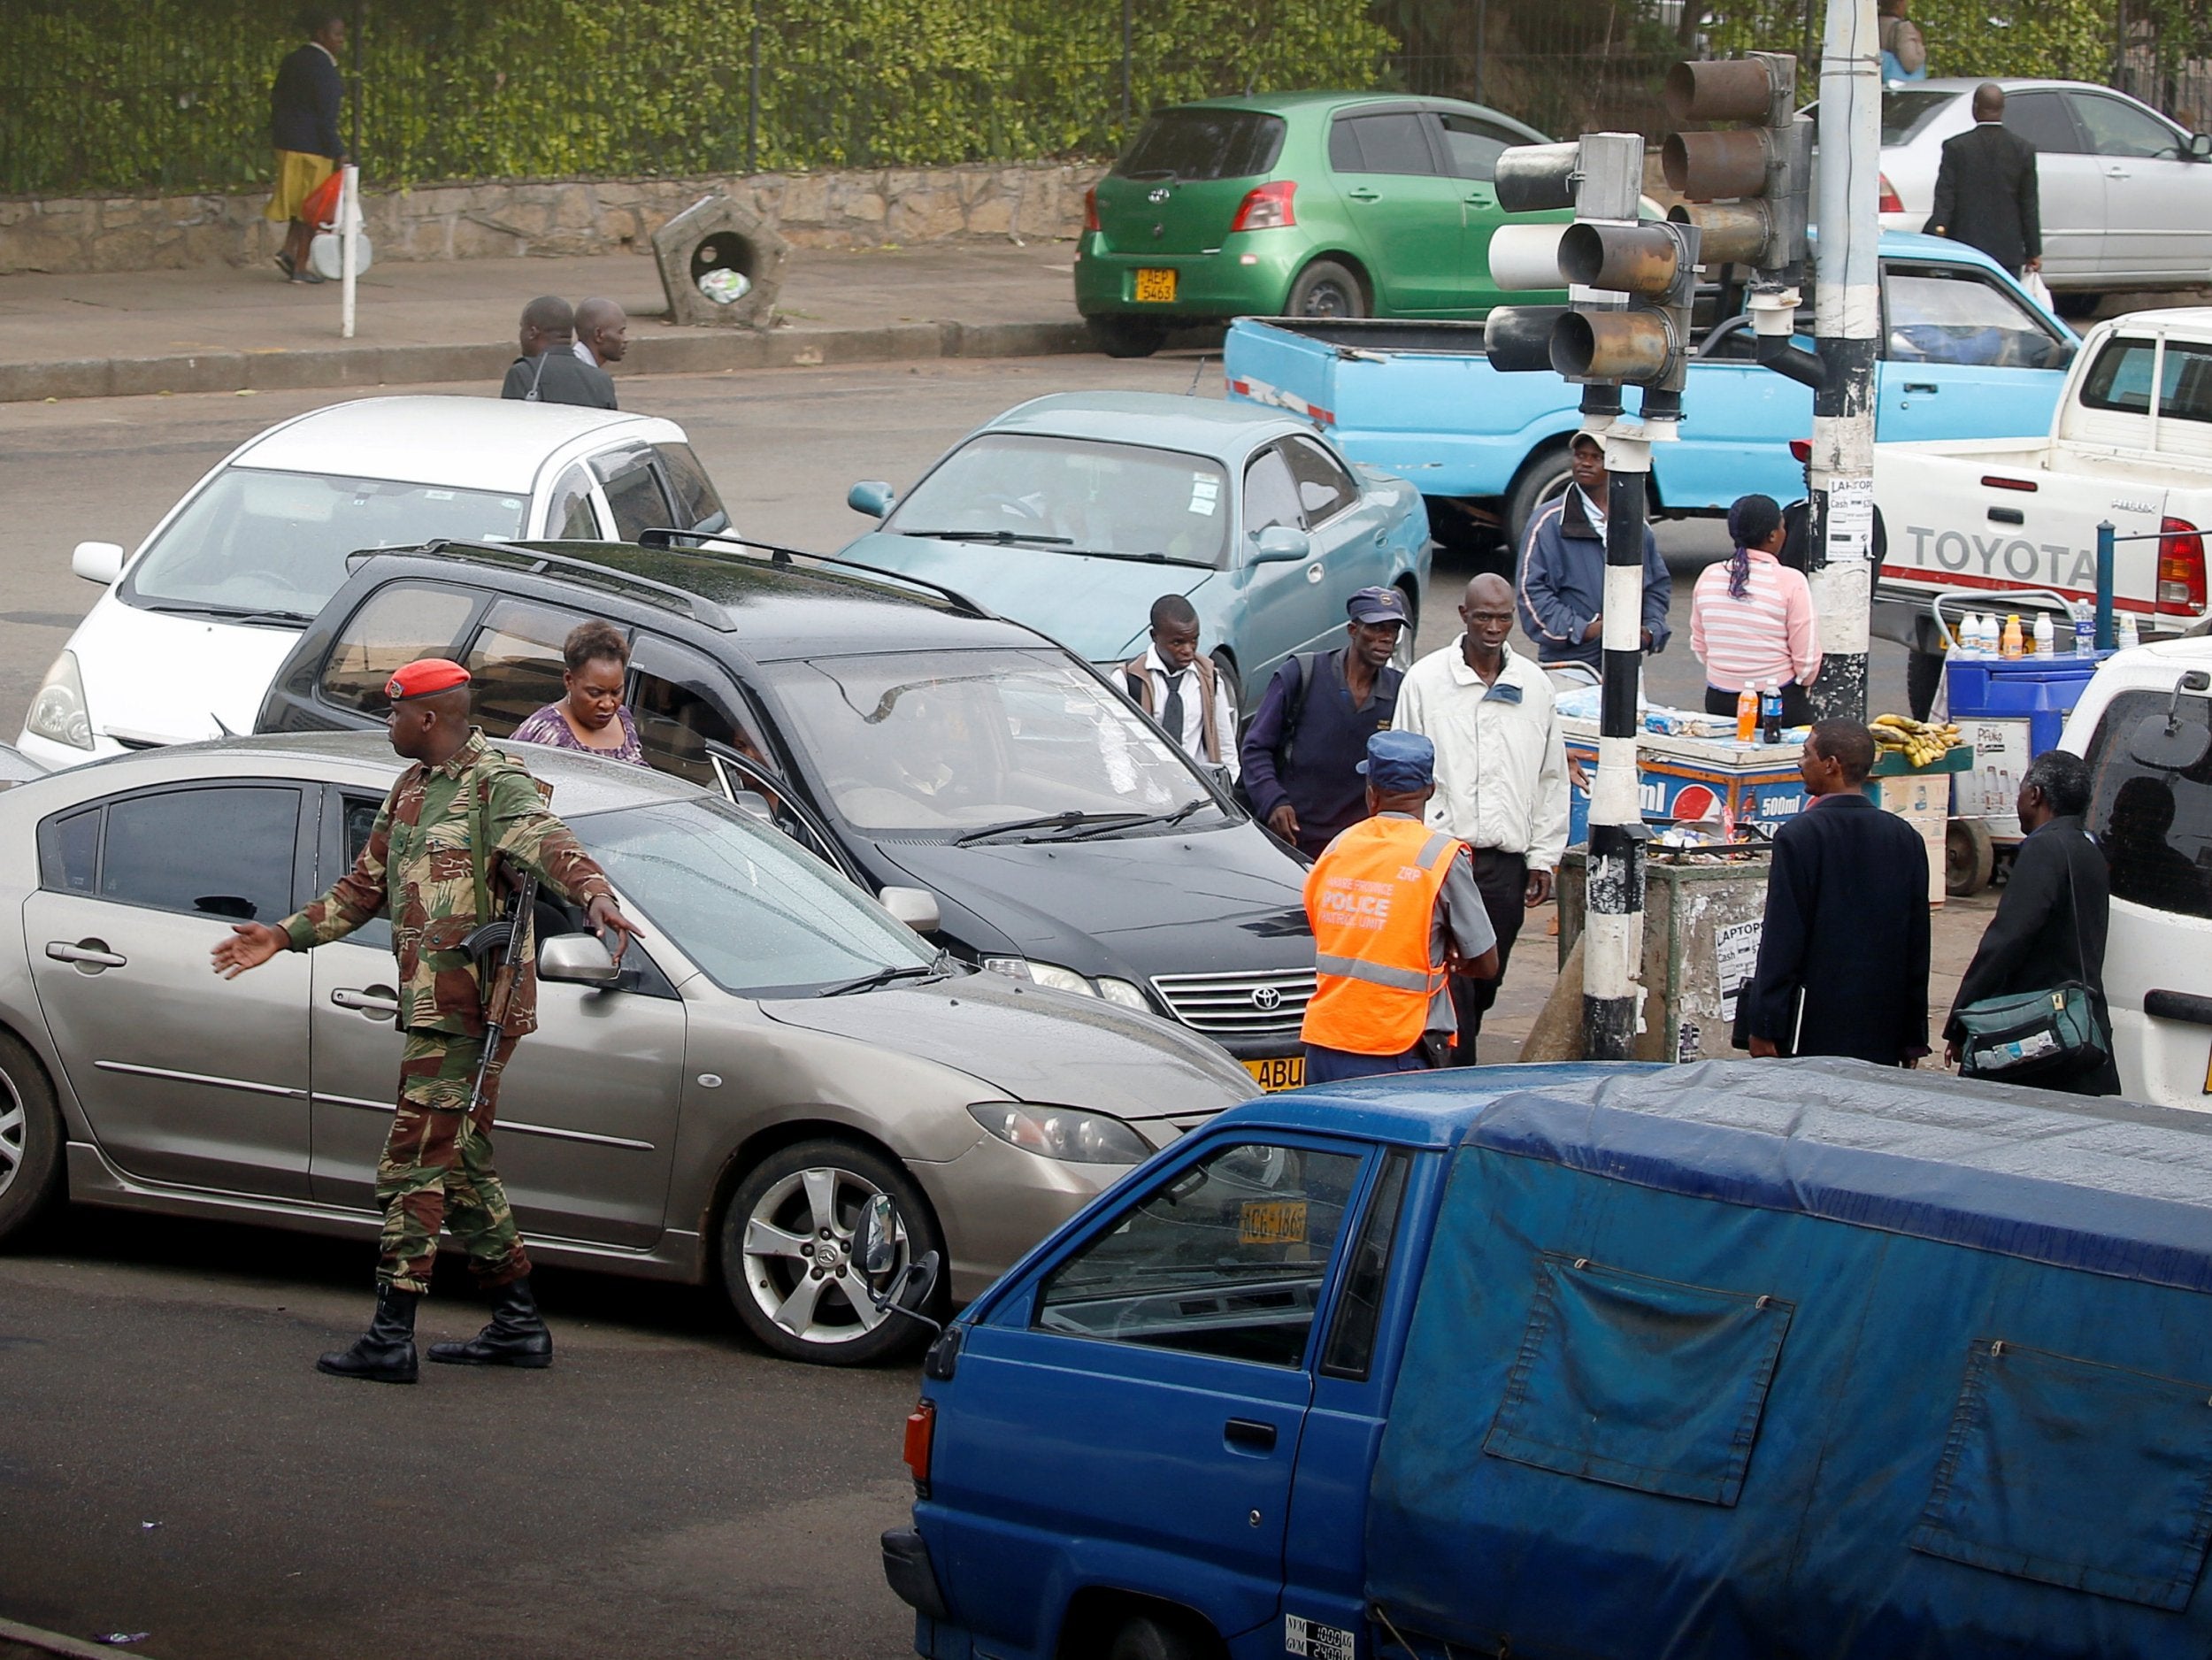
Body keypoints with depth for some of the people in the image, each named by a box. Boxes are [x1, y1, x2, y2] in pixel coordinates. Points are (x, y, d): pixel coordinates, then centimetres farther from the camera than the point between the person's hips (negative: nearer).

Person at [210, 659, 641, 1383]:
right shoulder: (411, 789, 19)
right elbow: (365, 886, 29)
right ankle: (518, 1324, 19)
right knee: (462, 1166, 13)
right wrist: (286, 935, 30)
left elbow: (549, 846, -28)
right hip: (432, 1004, 10)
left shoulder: (496, 786, -10)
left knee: (413, 1166, -10)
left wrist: (596, 895, -48)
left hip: (467, 1009, -10)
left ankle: (391, 1337, -9)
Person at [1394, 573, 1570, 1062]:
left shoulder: (1534, 686, 10)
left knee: (1485, 985, 8)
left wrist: (1544, 857, 11)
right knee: (1451, 984, -11)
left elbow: (1552, 778, 15)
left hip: (1506, 863, 4)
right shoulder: (1426, 680, 1)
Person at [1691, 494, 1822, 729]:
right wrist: (1801, 684, 12)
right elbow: (1807, 657, -8)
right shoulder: (1790, 582, -11)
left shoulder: (1709, 577, 3)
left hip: (1719, 700, 5)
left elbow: (1698, 647, 11)